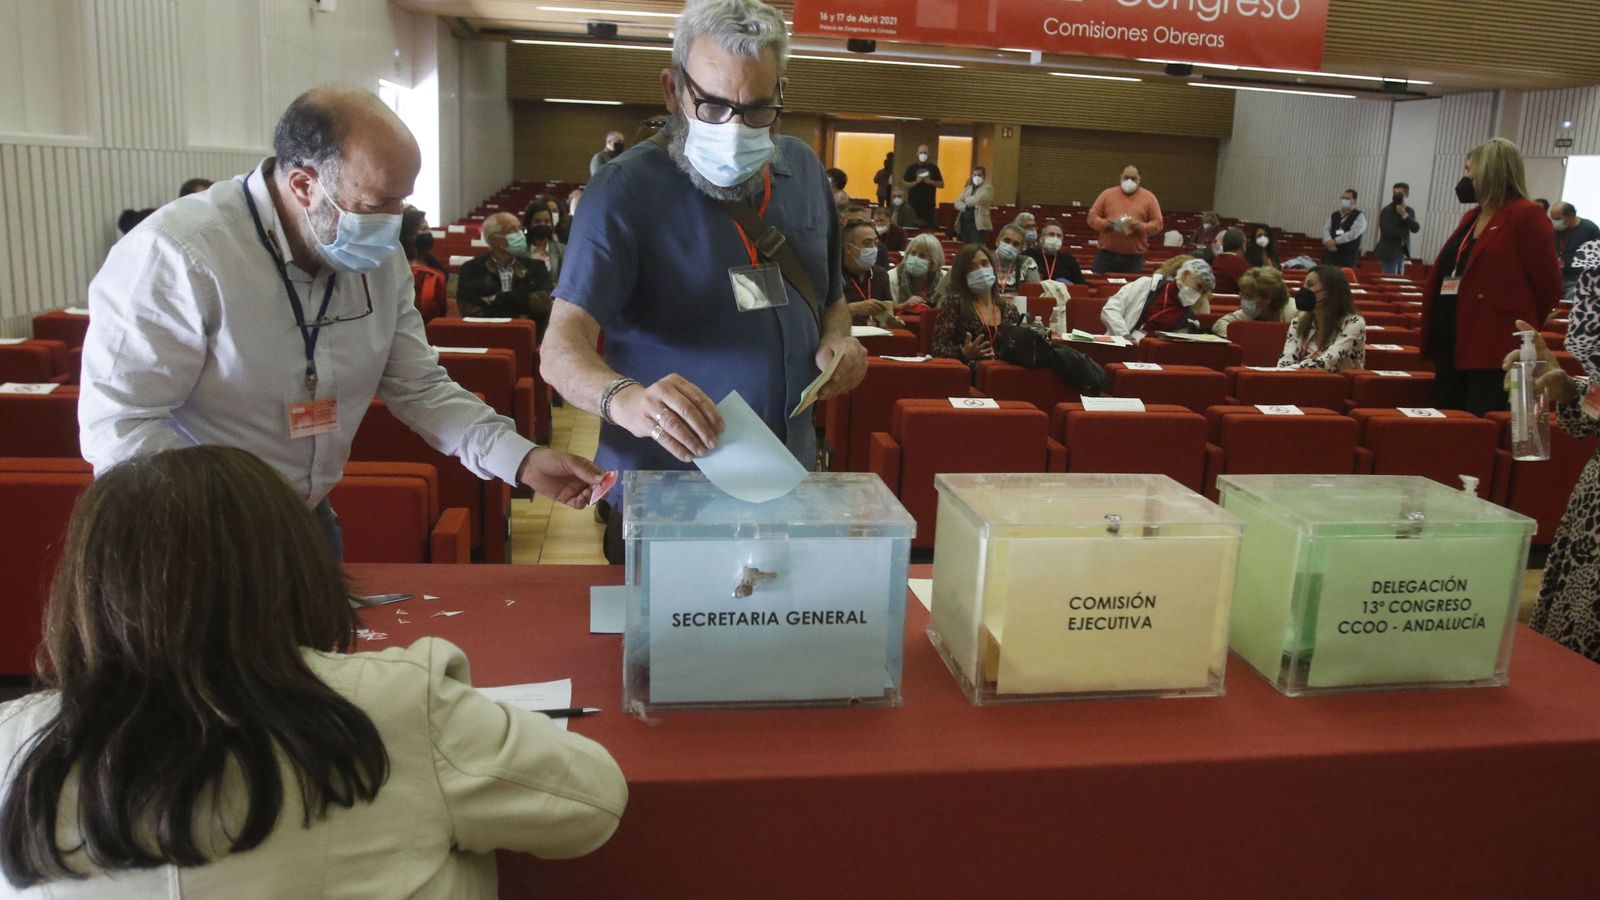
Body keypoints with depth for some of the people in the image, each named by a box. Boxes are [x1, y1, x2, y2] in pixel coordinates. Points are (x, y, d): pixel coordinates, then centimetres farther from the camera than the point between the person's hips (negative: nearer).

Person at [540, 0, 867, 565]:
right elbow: (563, 348, -24)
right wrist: (624, 398, -45)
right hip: (663, 502, -5)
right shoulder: (625, 192, -15)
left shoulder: (804, 171, 3)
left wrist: (838, 340, -6)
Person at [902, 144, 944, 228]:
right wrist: (916, 182, -14)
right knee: (913, 227, -3)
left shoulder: (933, 168, 7)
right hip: (914, 204, -1)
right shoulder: (911, 168, 4)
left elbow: (941, 184, 7)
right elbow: (905, 184, 1)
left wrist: (931, 182, -10)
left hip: (929, 204, 1)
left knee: (929, 227, -1)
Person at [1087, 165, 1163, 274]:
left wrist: (1141, 226, -15)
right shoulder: (1107, 194, 7)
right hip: (1106, 254, 1)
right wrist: (1104, 223, -14)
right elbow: (1092, 216, 7)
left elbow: (1157, 223, 4)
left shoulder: (1149, 197, 6)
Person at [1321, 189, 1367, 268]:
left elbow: (1354, 233, -13)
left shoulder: (1360, 216, 1)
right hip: (1330, 253, 5)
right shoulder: (1334, 215, 18)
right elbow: (1326, 229, 7)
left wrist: (1335, 241, -18)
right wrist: (1329, 241, -14)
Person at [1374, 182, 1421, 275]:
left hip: (1401, 255, 7)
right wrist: (1406, 231, -4)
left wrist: (1405, 215, -16)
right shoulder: (1387, 211, -9)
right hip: (1388, 254, -7)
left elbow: (1416, 228, -4)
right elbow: (1389, 232, -20)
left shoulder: (1409, 211, 12)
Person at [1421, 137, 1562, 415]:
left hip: (1494, 352, -8)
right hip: (1452, 349, 8)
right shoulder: (1471, 218, 17)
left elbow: (1547, 286, -8)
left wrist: (1519, 327, 4)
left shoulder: (1526, 215, -9)